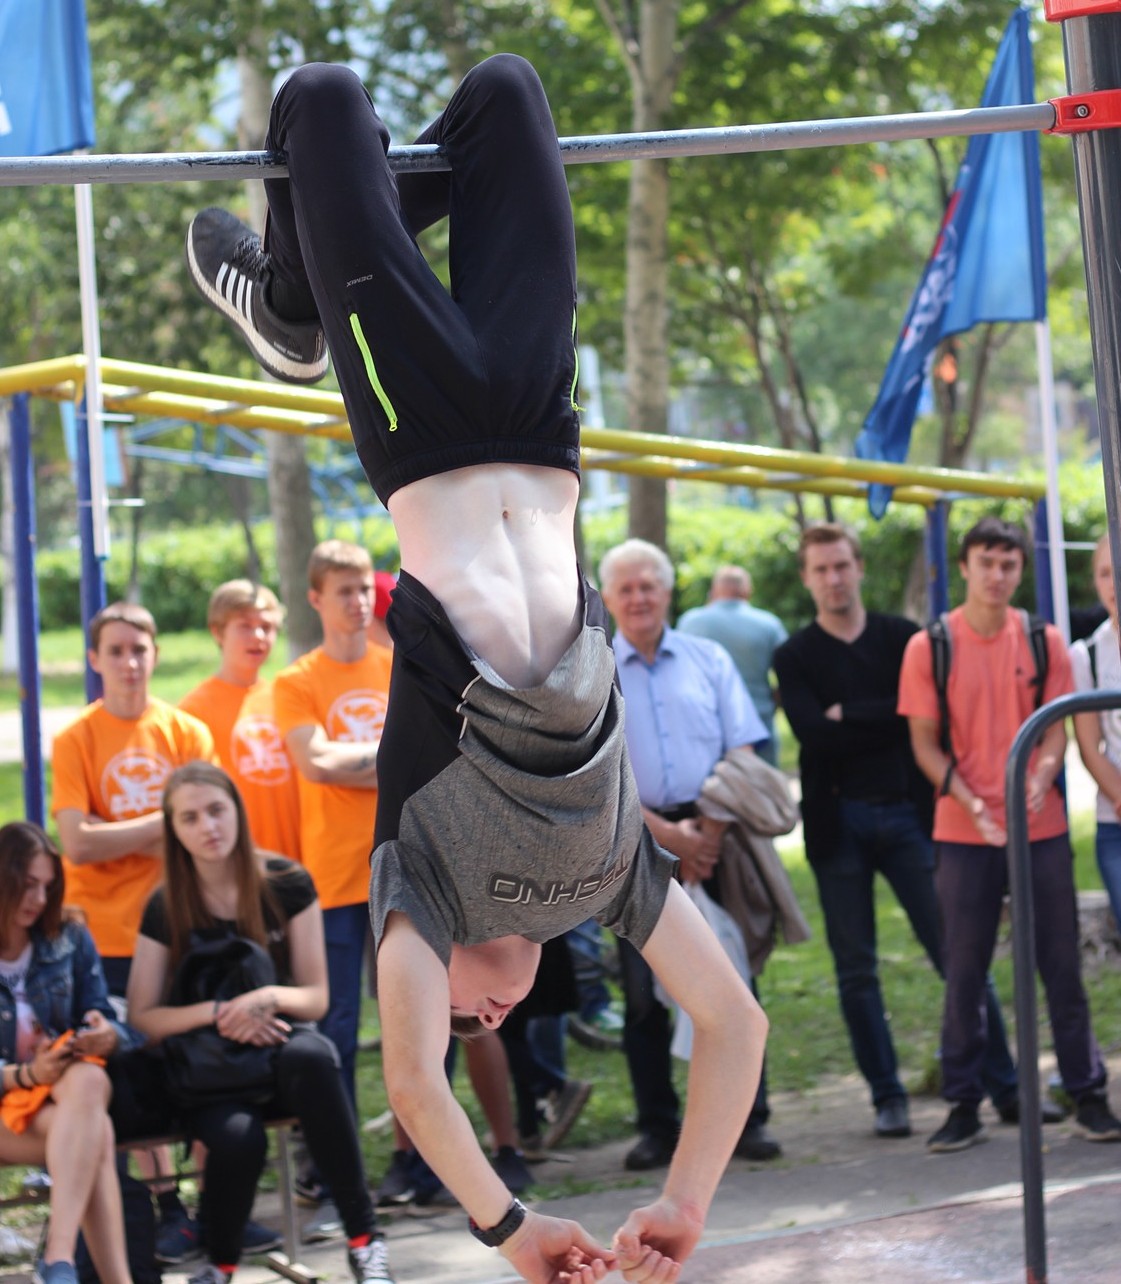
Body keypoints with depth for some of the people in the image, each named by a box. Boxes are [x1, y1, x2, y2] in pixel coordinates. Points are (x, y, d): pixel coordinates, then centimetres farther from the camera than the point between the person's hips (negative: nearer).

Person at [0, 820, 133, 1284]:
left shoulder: (70, 941, 9)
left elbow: (110, 1028, 8)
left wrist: (107, 1037, -18)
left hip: (67, 1082, 3)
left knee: (89, 1082, -38)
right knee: (96, 1133, -35)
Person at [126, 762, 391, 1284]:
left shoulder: (288, 885, -1)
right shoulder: (165, 907, 0)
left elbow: (316, 998, 1)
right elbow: (143, 1018, -1)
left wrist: (270, 997, -22)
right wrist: (217, 1012, -18)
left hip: (280, 1042, 0)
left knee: (310, 1055, -40)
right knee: (237, 1138, -36)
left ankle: (364, 1239, -35)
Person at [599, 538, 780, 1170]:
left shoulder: (709, 660, 10)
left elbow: (741, 754, 4)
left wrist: (709, 834, -8)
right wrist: (668, 835, -10)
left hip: (712, 833, 1)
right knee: (644, 988, 0)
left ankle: (749, 1118, 6)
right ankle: (658, 1128, 7)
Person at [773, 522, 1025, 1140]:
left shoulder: (903, 638, 9)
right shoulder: (795, 657, 7)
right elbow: (813, 734, -9)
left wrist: (851, 716, -7)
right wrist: (889, 722, -8)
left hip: (907, 812, 0)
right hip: (838, 822, 0)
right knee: (856, 970, 3)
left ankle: (1006, 1088, 0)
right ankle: (887, 1097, 12)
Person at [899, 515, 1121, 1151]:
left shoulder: (1044, 642, 4)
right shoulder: (929, 647, -1)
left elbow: (1055, 728, 5)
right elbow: (926, 742, 0)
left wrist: (1040, 779, -16)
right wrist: (971, 804, -14)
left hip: (1041, 828, 1)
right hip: (964, 834, -1)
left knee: (1062, 965, 4)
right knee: (964, 972, 2)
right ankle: (964, 1106, 10)